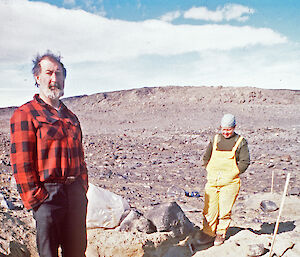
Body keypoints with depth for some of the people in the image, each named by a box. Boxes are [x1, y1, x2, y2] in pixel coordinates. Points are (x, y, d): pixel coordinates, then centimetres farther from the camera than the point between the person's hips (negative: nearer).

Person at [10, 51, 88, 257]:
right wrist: (35, 199, -13)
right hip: (48, 195, -6)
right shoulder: (24, 114, -4)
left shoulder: (70, 117, 16)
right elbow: (21, 163, -10)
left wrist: (83, 190, 11)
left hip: (76, 193, 6)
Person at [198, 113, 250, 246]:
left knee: (225, 210, 1)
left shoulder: (240, 142, 1)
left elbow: (245, 161, -3)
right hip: (213, 180, 3)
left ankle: (221, 234, 19)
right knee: (210, 209, 3)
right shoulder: (215, 139, 10)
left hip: (229, 182, -3)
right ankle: (208, 233, 15)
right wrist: (210, 172, 6)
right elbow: (206, 157, 17)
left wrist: (231, 174, -9)